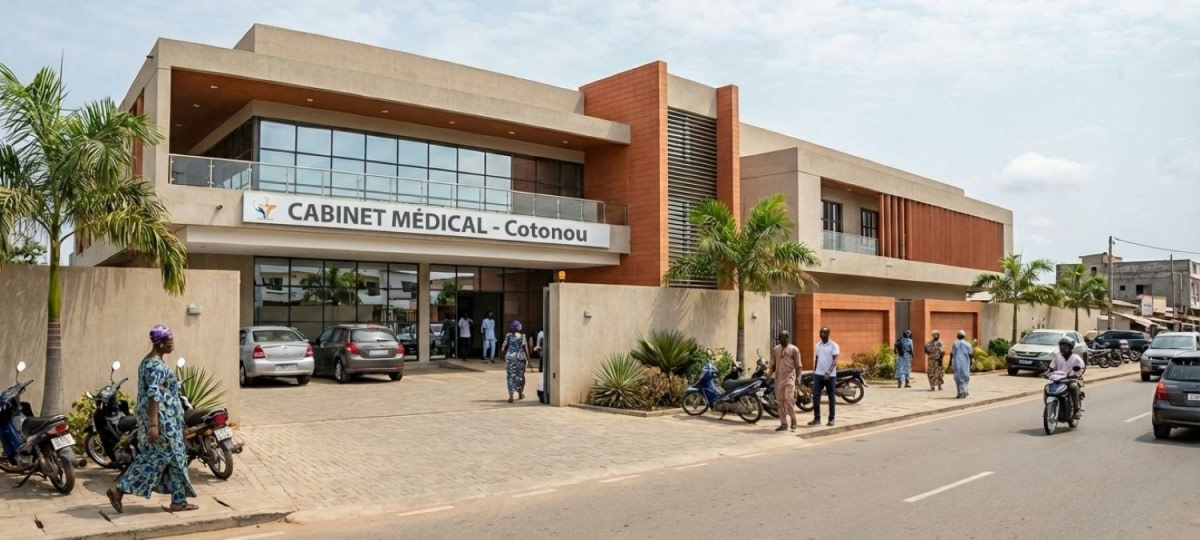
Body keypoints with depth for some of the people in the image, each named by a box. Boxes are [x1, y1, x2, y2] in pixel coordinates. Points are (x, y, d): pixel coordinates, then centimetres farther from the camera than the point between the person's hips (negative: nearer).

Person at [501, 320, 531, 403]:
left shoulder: (508, 336, 1)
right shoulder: (523, 336, 2)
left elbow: (504, 347, 1)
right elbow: (526, 349, -1)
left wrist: (504, 355, 15)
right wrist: (528, 358, 5)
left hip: (510, 357, -1)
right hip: (520, 357, 1)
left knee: (511, 376, 1)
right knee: (520, 375, 17)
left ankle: (511, 396, -7)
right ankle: (520, 393, 27)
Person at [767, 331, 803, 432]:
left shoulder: (794, 349, -1)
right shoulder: (775, 349, 13)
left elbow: (798, 366, -3)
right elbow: (773, 365, 16)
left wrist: (798, 378, -15)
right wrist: (769, 373, -2)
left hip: (789, 378, -5)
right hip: (778, 378, 5)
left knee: (789, 399, -15)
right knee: (780, 401, 6)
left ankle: (793, 421, 2)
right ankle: (783, 424, 13)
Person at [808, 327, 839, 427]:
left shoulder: (833, 345, -7)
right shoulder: (818, 344, 11)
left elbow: (835, 360, -15)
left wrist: (828, 372, -27)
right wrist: (814, 371, 18)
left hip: (830, 375, -5)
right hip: (818, 374, 5)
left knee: (831, 398, 5)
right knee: (815, 397, -2)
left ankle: (831, 419, 12)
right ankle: (817, 418, 3)